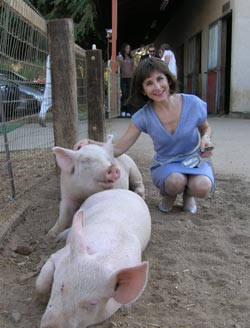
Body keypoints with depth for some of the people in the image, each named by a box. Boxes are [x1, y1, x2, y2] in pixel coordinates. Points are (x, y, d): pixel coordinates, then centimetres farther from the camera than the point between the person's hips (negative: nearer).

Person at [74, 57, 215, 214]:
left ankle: (188, 194, 5)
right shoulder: (144, 116, -15)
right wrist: (90, 143, -32)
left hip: (195, 160, 0)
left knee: (201, 186, -33)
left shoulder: (193, 103, -16)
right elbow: (118, 149, -15)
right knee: (175, 181, -35)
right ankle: (169, 194, 3)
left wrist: (206, 138, -17)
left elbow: (206, 128, 6)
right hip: (166, 165, 0)